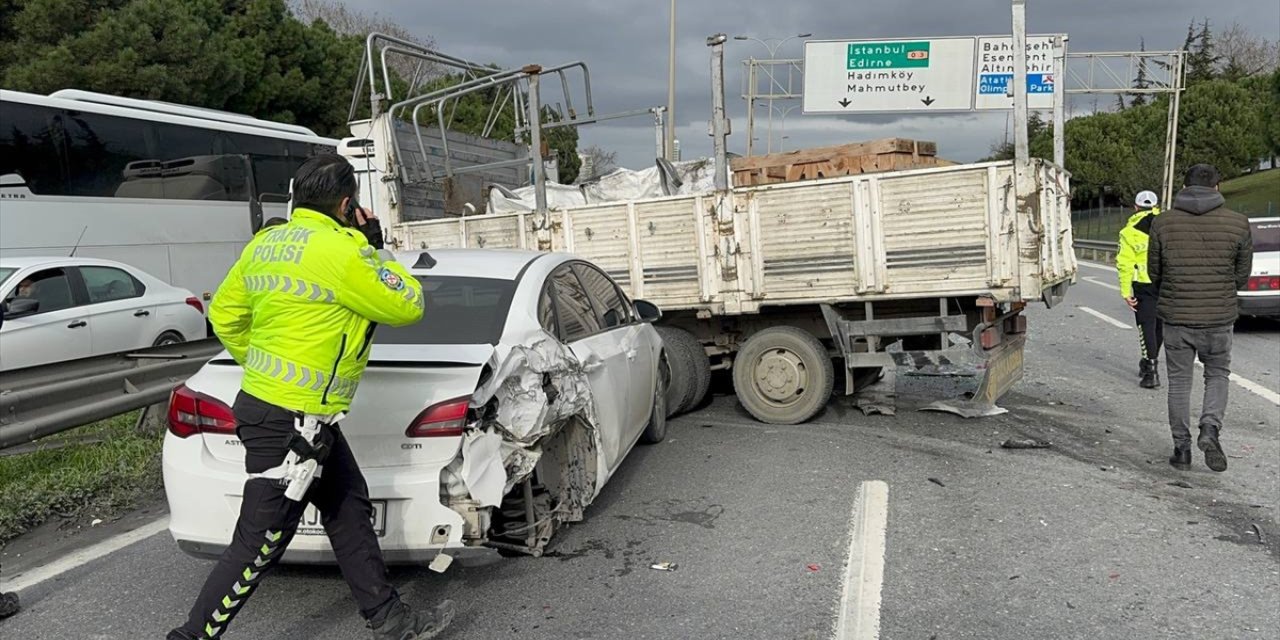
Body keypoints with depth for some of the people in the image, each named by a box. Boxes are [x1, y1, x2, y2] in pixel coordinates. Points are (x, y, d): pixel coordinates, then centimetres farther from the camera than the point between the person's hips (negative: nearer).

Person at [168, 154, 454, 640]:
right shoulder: (340, 251, -18)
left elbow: (224, 314, 16)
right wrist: (370, 249, 2)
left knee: (350, 511, 17)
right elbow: (406, 306, -8)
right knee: (258, 545, 0)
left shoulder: (266, 242, 8)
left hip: (264, 400, 10)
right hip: (290, 422, -10)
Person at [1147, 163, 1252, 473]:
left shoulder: (1163, 222, -4)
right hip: (1219, 318, 0)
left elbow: (1154, 272, 3)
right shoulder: (1237, 223, -3)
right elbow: (1243, 274, 5)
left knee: (1179, 381, 10)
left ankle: (1181, 448, 13)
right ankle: (1210, 428, -3)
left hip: (1176, 317, 0)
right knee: (1218, 375, 18)